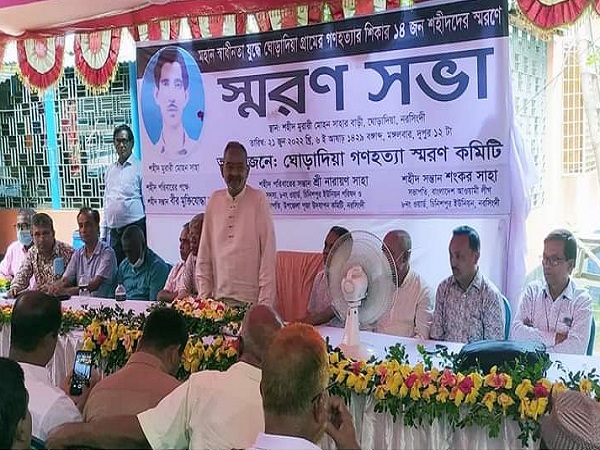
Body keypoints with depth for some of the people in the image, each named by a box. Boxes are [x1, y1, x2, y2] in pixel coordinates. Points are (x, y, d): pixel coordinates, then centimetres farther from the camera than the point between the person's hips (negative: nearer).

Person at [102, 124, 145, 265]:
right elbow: (106, 202, 20)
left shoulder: (140, 167, -2)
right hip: (114, 229, 5)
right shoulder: (110, 170, 16)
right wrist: (103, 233, 16)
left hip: (135, 227, -5)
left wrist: (148, 231, -8)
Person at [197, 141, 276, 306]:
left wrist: (265, 303, -10)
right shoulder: (214, 200, 6)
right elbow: (204, 253, 9)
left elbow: (268, 255, -6)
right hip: (219, 297, 3)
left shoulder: (259, 200, -5)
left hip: (251, 300, -3)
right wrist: (204, 295, 4)